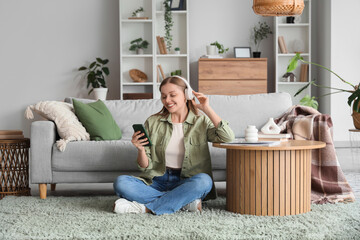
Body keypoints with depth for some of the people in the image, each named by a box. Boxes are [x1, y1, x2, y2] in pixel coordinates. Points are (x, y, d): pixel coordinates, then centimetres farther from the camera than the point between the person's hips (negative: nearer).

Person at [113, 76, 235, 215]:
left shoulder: (201, 122, 6)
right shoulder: (152, 122, 8)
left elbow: (227, 137, -14)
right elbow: (145, 166, 6)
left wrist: (207, 109, -11)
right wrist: (140, 150, -16)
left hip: (184, 183, -2)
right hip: (157, 182, 2)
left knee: (204, 180, -35)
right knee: (121, 182, -25)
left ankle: (145, 208, -27)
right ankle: (184, 202, -24)